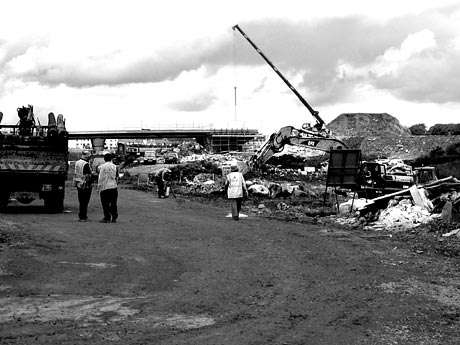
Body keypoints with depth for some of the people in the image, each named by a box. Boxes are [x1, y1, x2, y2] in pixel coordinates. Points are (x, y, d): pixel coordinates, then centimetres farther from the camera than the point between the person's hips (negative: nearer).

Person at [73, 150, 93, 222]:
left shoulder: (77, 163, 9)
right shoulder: (86, 164, -16)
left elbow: (76, 174, 14)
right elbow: (88, 176, -16)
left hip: (78, 184, 8)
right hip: (85, 185, -8)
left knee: (81, 202, 14)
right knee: (85, 202, -3)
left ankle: (80, 216, 18)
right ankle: (83, 217, -2)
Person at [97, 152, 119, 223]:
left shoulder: (102, 167, -7)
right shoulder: (115, 167, 4)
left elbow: (101, 178, -6)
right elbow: (117, 178, 8)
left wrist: (99, 188, 0)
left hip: (105, 187, -4)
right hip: (114, 187, 4)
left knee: (105, 204, 3)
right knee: (113, 203, 8)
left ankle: (107, 218, 2)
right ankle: (114, 218, 10)